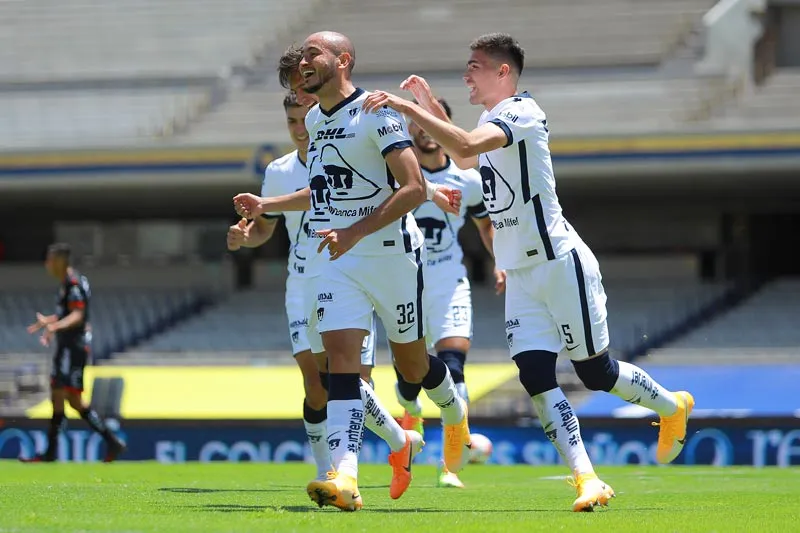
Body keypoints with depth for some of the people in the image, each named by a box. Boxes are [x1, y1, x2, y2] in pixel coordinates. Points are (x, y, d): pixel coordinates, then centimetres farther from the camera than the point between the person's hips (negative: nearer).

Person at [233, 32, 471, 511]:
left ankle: (456, 414, 44)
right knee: (341, 360, -12)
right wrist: (266, 205, 22)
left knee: (412, 365, 10)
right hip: (340, 261, 6)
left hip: (392, 253, -6)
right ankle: (345, 480, -23)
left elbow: (415, 189, -22)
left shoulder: (377, 114, -15)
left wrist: (355, 232, -28)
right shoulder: (315, 120, 11)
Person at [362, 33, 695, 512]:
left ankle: (674, 407, 30)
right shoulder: (493, 119, 12)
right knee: (536, 376, -7)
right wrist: (431, 108, 24)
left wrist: (408, 108, -33)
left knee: (596, 373, 2)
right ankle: (588, 481, -11)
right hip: (521, 275, 8)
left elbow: (466, 146, -34)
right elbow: (465, 158, 35)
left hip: (561, 264, -8)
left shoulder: (522, 113, -17)